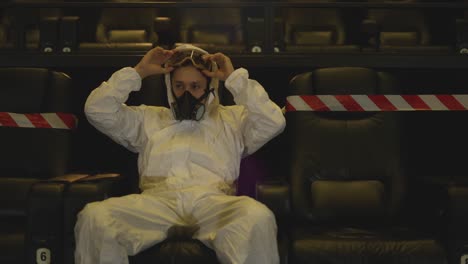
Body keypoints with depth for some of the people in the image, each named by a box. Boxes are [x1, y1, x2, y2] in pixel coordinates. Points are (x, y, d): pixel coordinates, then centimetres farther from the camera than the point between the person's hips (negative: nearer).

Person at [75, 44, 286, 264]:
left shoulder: (233, 118, 28)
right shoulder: (147, 118, 32)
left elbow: (274, 122, 10)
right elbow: (97, 110, 21)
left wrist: (235, 77, 12)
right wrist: (138, 71, 19)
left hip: (212, 200, -1)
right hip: (157, 199, 1)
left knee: (258, 217, -38)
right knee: (94, 216, -31)